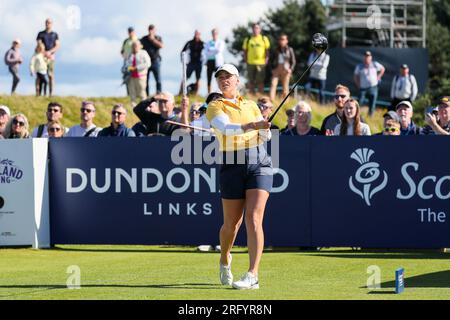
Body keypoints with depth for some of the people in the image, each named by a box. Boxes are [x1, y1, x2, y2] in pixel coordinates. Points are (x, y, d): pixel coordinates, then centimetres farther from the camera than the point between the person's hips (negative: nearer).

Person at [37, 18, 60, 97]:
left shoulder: (55, 35, 12)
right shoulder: (41, 34, 11)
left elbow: (57, 46, 5)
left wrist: (50, 52, -11)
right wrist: (45, 53, -11)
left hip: (51, 56, 0)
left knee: (51, 75, -4)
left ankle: (51, 93, -5)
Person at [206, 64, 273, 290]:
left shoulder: (251, 106, 15)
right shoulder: (215, 107, 3)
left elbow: (265, 136, 13)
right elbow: (224, 127, -18)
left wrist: (265, 127, -11)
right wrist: (250, 126, -34)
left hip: (259, 163, 1)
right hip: (232, 167, -1)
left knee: (254, 219, -13)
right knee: (232, 223, 6)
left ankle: (252, 275, -18)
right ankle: (225, 261, 37)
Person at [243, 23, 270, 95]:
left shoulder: (264, 39, 6)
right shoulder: (248, 40, 8)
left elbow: (267, 51, 7)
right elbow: (245, 51, 11)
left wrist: (266, 60, -3)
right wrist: (246, 60, 1)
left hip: (261, 63, -1)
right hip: (250, 63, 1)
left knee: (260, 81, -1)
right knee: (251, 81, 4)